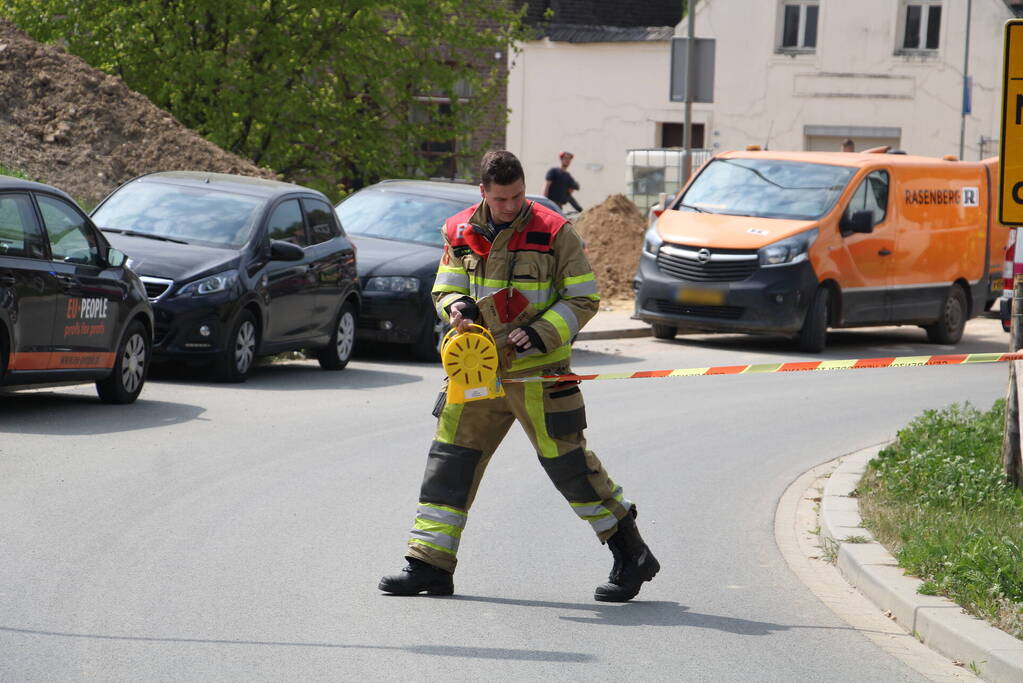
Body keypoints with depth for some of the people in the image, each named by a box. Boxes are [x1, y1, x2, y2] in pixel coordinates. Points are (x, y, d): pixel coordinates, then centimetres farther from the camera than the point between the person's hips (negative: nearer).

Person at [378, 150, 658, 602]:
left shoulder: (554, 232, -7)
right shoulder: (461, 233, 5)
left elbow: (583, 299, -4)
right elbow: (445, 289, 13)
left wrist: (541, 333, -19)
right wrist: (457, 307, -12)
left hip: (537, 369, -4)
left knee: (566, 460, -3)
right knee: (450, 460, 2)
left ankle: (630, 555, 9)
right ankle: (430, 565, 8)